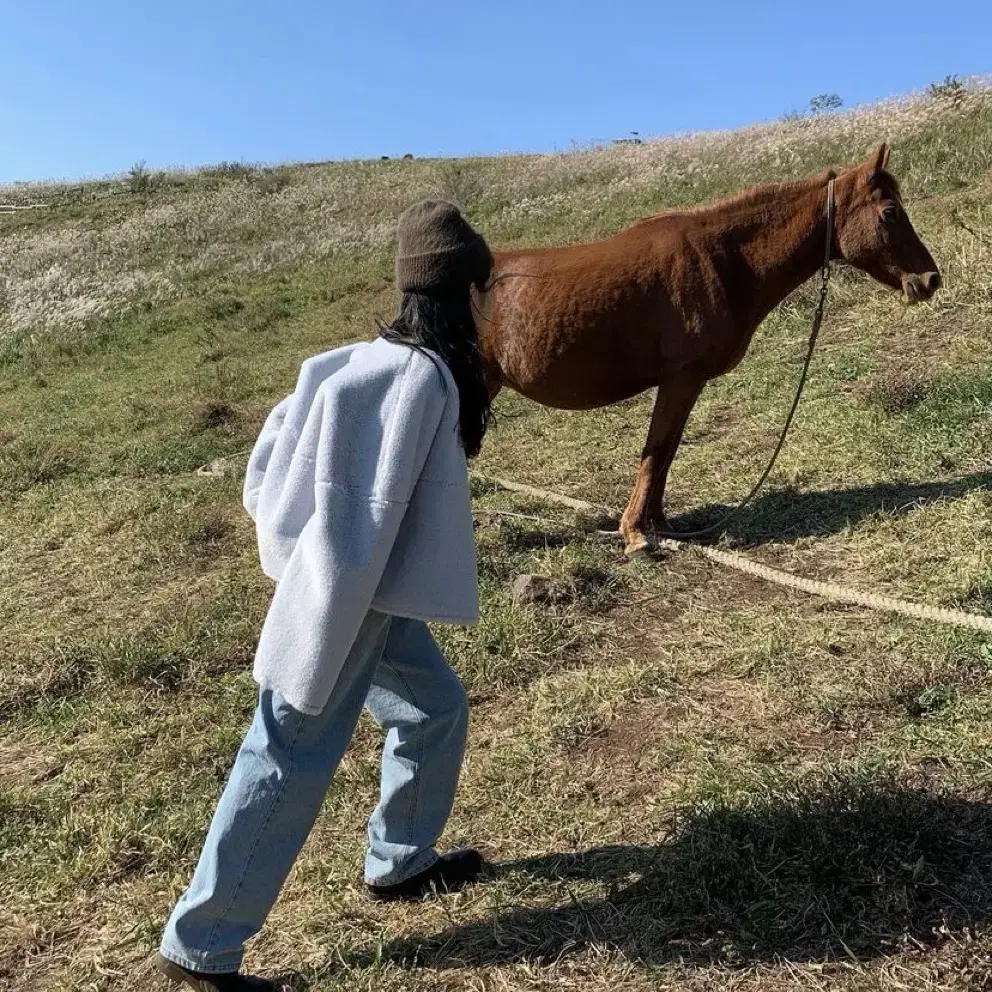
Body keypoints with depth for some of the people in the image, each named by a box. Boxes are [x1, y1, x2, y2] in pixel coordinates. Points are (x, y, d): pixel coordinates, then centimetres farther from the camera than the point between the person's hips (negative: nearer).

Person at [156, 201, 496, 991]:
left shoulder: (386, 360, 7)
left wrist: (294, 549, 16)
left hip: (369, 593, 10)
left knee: (437, 709, 21)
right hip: (348, 599, -10)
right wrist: (320, 630, -22)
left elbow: (284, 440, 11)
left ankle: (399, 862, 40)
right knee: (291, 764, 2)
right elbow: (370, 513, -25)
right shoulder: (424, 375, -21)